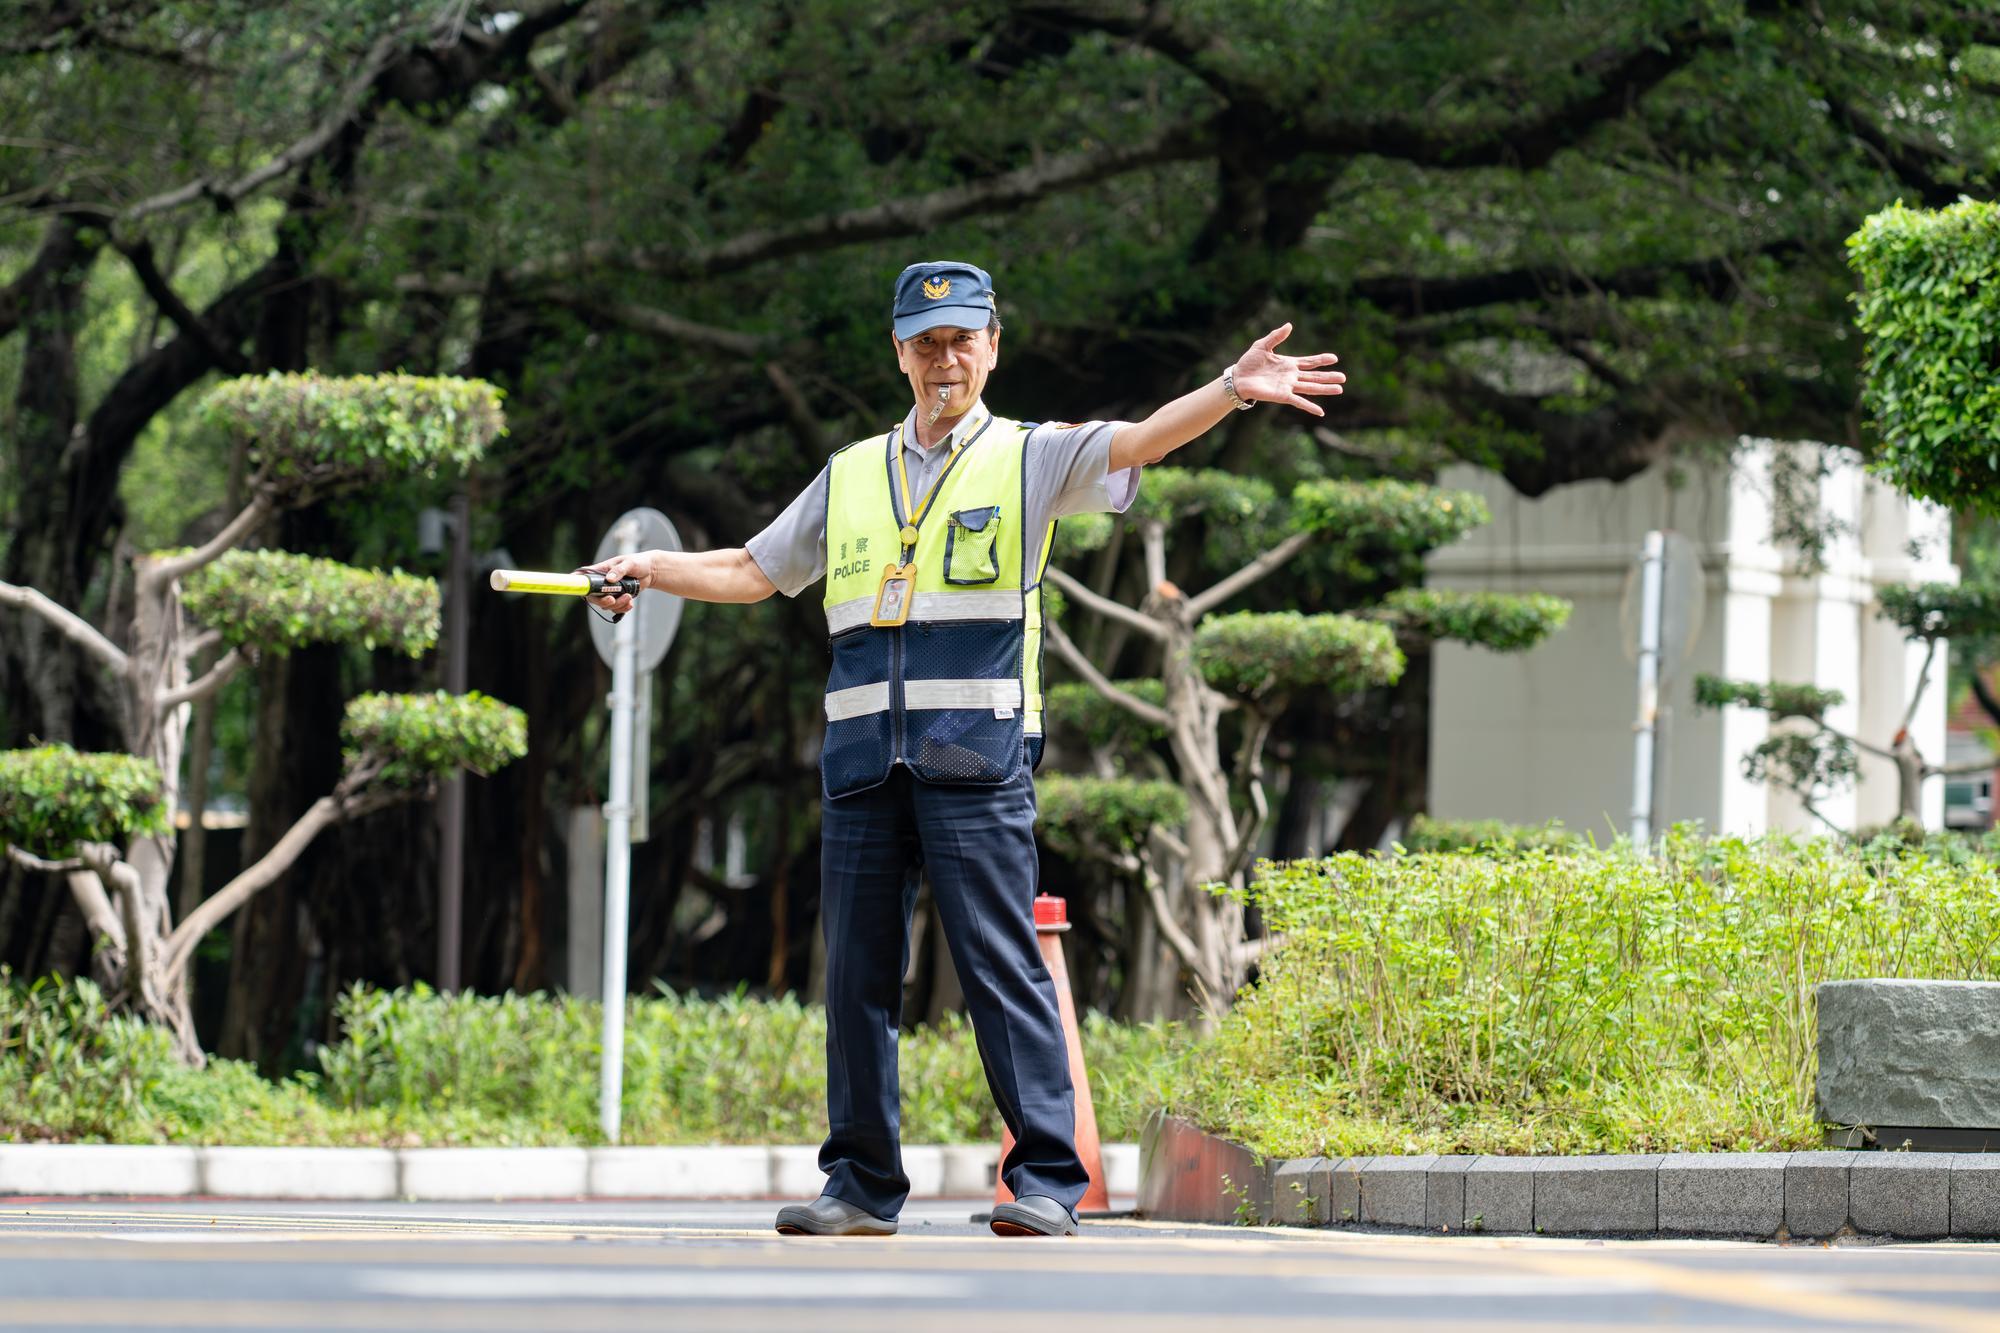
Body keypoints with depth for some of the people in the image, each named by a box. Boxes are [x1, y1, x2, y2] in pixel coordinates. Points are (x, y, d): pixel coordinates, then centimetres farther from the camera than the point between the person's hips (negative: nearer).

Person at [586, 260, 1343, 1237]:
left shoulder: (1030, 459, 8)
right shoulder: (851, 476, 21)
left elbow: (1136, 441, -9)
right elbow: (754, 572, 28)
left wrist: (1231, 389, -25)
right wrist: (657, 568, 15)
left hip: (978, 758, -4)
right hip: (860, 761, 4)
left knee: (1003, 968, -9)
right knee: (857, 974, 4)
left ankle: (1046, 1181, -9)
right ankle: (862, 1186, 11)